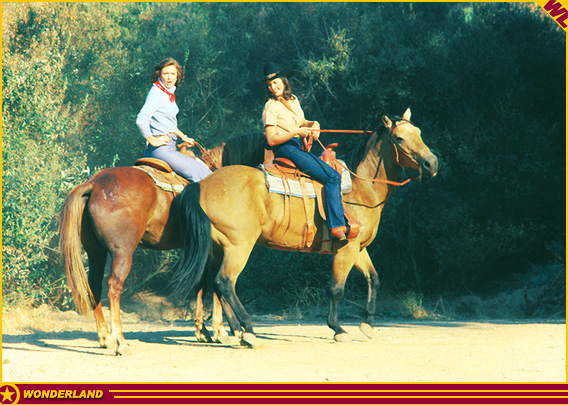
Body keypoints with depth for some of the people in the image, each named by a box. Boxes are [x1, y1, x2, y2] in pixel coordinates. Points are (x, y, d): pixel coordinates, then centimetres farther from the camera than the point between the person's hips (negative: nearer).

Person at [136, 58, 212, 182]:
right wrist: (152, 141, -18)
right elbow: (141, 120, -28)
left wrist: (184, 138, 23)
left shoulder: (168, 93, 13)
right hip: (161, 148, -10)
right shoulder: (156, 93, -16)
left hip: (170, 147, 10)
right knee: (197, 172, -13)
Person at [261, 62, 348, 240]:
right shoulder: (272, 107, -8)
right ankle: (337, 226, -24)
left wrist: (313, 124, 0)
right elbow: (271, 140, -14)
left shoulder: (292, 99, 15)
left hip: (298, 147, 9)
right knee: (333, 176, -19)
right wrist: (296, 132, -22)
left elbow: (302, 122, 23)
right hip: (285, 148, -9)